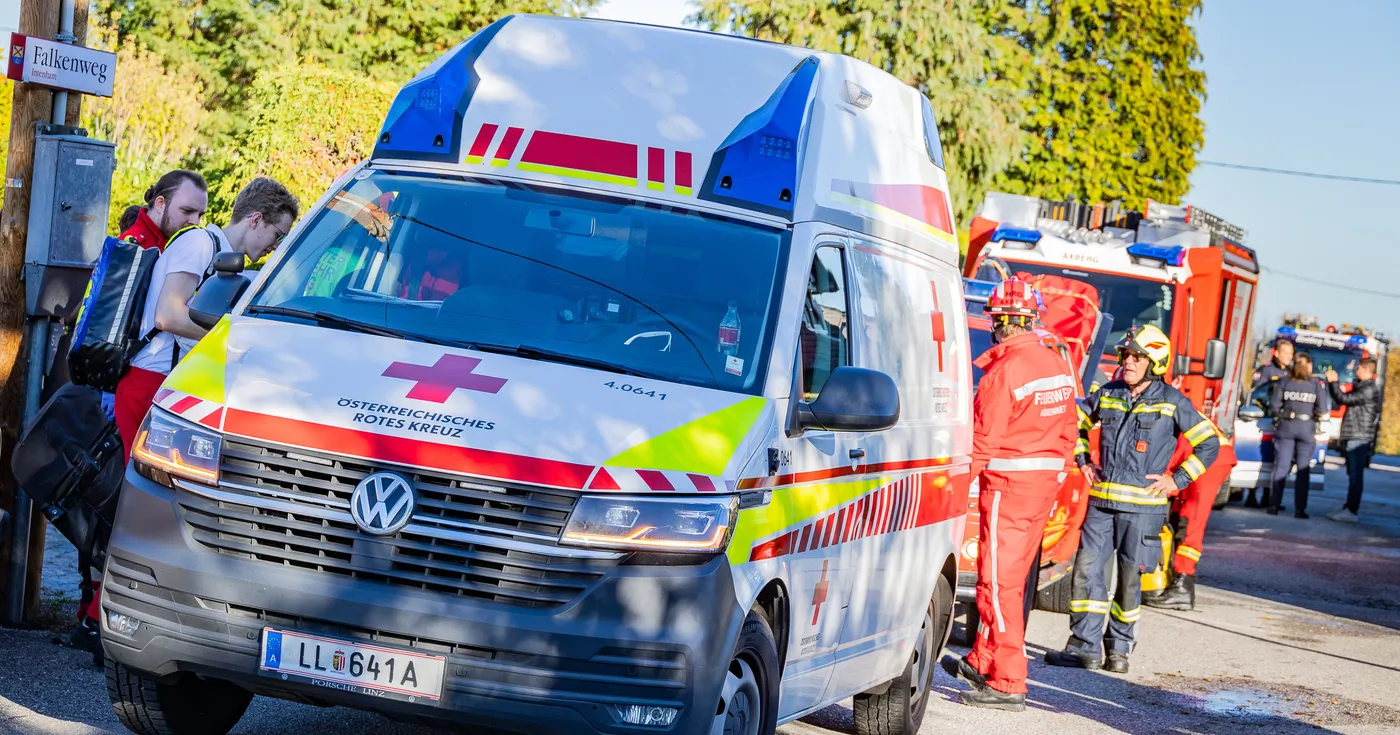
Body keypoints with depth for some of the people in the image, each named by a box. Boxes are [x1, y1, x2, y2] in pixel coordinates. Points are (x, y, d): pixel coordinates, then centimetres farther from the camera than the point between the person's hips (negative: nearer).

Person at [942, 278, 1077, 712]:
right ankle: (983, 663, 29)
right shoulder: (1057, 366, 8)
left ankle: (1008, 684, -6)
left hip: (1008, 484, -9)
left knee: (1000, 582, -5)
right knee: (1010, 579, 17)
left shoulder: (1004, 371, -18)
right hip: (1047, 482, 9)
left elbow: (983, 440, -16)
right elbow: (1067, 432, 14)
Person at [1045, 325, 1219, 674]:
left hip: (1143, 506, -3)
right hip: (1101, 501, 3)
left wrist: (1177, 479, -5)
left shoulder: (1172, 402, -4)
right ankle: (1085, 646, 0)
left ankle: (1119, 648, 17)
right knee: (1087, 568, -4)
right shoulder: (1108, 394, 7)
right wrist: (1083, 462, 14)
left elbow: (1209, 444, 1)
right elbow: (1078, 423, 25)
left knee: (1130, 579, 3)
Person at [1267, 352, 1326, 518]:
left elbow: (1274, 406, -3)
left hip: (1285, 427, 1)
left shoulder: (1283, 383, 1)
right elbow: (1321, 411, -5)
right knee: (1303, 470, 3)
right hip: (1307, 429, -1)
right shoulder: (1316, 385, -1)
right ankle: (1300, 509, 0)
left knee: (1281, 467, 5)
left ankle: (1274, 505, 2)